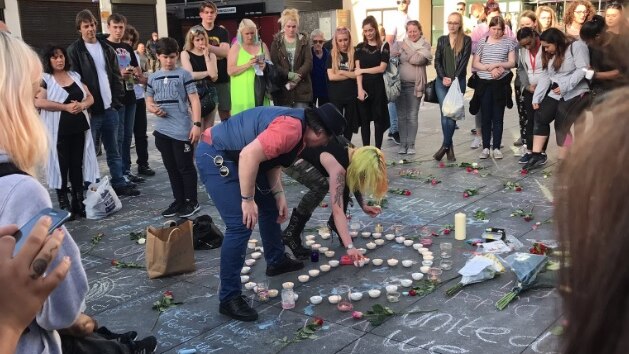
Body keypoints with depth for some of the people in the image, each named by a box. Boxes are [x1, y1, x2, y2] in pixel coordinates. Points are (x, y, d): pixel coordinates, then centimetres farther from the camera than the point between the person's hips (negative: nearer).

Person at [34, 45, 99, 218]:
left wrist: (82, 105, -11)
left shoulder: (75, 76, 13)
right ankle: (64, 205, 9)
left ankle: (79, 202, 17)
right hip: (57, 130, -4)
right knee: (61, 166, 1)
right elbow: (38, 102, -15)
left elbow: (90, 97, 12)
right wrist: (65, 107, -19)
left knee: (78, 165, 8)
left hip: (79, 128, 4)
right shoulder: (44, 79, -2)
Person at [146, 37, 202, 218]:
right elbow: (149, 102, 17)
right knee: (171, 168, 12)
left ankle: (192, 202, 12)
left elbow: (194, 100, -6)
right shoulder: (153, 78, 11)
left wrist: (197, 124, -13)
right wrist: (154, 109, -7)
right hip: (162, 130, 5)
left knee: (185, 167, 1)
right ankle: (179, 200, 23)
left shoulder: (184, 74, -3)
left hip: (182, 130, -5)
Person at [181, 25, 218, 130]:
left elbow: (214, 77, -4)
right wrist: (207, 73, 0)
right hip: (194, 91, -3)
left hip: (210, 91, 4)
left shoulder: (211, 55, 11)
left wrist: (206, 56, -3)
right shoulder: (185, 54, 3)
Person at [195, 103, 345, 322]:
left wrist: (278, 194, 2)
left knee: (270, 206, 21)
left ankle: (276, 261, 40)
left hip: (234, 157, 11)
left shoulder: (299, 127, 8)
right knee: (241, 225, -15)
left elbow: (272, 159, 12)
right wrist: (248, 200, -27)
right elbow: (249, 155, -34)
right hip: (215, 157, -11)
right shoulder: (290, 129, -25)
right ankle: (229, 298, -4)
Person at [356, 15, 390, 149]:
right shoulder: (360, 47, 7)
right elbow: (357, 70, -2)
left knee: (378, 119, 3)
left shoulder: (384, 46, 1)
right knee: (364, 120, 5)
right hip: (363, 87, 2)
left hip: (378, 87, -2)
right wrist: (360, 89, -13)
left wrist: (363, 70, -6)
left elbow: (382, 68, -7)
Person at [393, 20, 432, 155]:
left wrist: (406, 49, -4)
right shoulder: (399, 44, 5)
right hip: (400, 83, 1)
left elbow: (418, 59, -12)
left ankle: (411, 144, 7)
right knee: (401, 115, 5)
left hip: (415, 85, -1)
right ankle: (402, 143, 13)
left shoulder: (425, 45, 4)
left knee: (413, 116, 1)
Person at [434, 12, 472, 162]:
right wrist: (443, 77, -9)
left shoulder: (466, 40, 4)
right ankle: (449, 147, 5)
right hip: (442, 82, 2)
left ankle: (445, 145, 5)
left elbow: (464, 61, -4)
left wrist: (454, 79, -13)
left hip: (458, 81, -2)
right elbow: (437, 61, 6)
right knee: (445, 114, -4)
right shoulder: (442, 40, 12)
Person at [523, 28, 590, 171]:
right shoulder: (550, 55, 17)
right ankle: (537, 155, -2)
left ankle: (562, 162, -3)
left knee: (561, 126, -11)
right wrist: (536, 98, 3)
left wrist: (565, 86, -23)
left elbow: (583, 69, -17)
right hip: (556, 94, 8)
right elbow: (545, 76, 11)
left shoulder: (577, 46, -7)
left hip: (576, 94, -7)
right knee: (540, 118, -5)